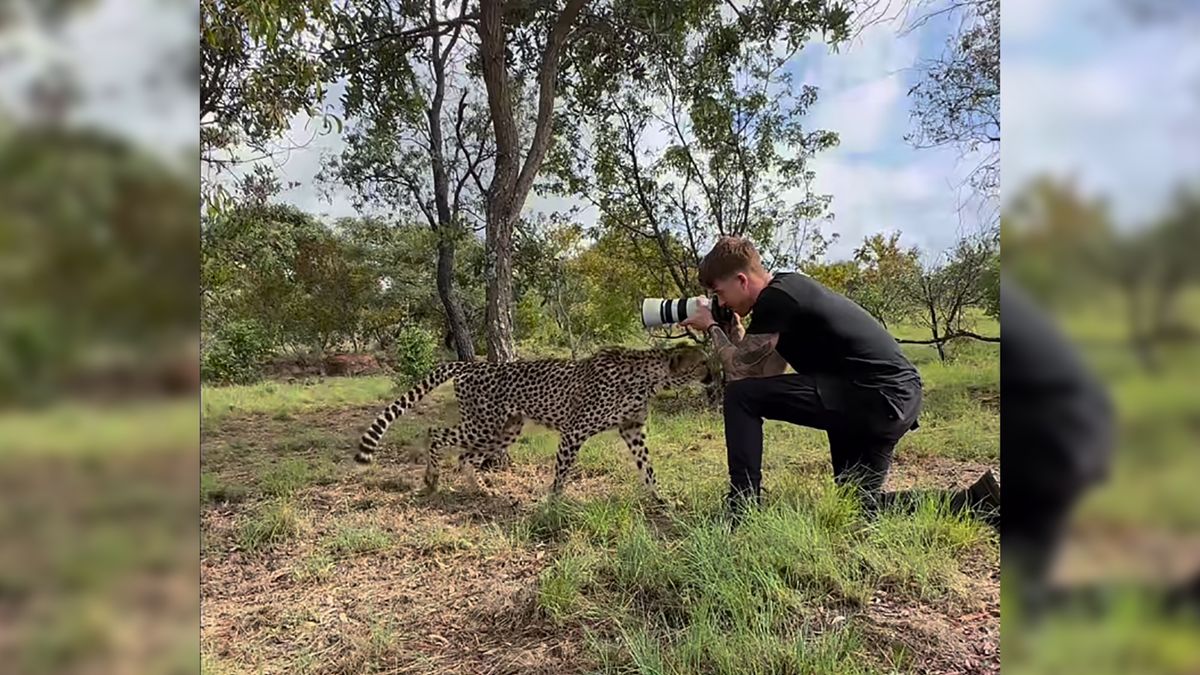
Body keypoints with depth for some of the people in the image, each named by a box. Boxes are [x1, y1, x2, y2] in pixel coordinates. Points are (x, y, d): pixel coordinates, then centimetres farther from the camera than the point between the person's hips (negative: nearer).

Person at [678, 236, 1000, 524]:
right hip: (897, 395, 10)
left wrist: (712, 328, 7)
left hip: (877, 397, -10)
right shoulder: (787, 288, 17)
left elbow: (740, 374, -5)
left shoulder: (775, 298, -13)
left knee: (741, 396, -10)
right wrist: (735, 330, 15)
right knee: (858, 503, 23)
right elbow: (765, 375, 17)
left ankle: (743, 516, -4)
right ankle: (976, 501, 19)